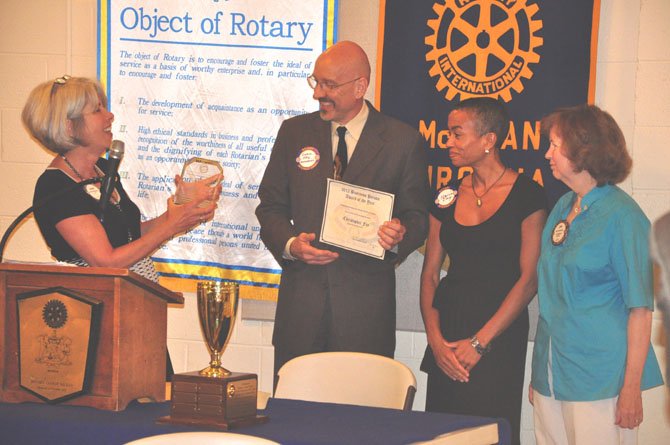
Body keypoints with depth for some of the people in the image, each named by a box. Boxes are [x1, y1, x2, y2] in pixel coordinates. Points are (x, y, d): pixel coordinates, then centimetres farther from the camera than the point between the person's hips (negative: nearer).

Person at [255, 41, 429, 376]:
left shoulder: (403, 141, 2)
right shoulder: (294, 132, 10)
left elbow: (417, 216, 6)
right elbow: (271, 206, 11)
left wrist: (400, 235, -17)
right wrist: (290, 244, -8)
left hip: (366, 305, -2)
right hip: (302, 297, 2)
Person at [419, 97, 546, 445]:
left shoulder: (527, 195, -6)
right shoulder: (448, 197, 11)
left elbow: (529, 279, -10)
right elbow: (430, 274, 10)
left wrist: (479, 342, -13)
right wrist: (435, 339, -4)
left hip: (500, 334, -5)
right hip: (447, 329, 5)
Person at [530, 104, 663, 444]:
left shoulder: (621, 215, -10)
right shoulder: (563, 208, 12)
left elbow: (640, 307, -12)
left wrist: (632, 387, -16)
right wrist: (538, 372, 14)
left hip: (598, 381, -7)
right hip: (551, 375, 7)